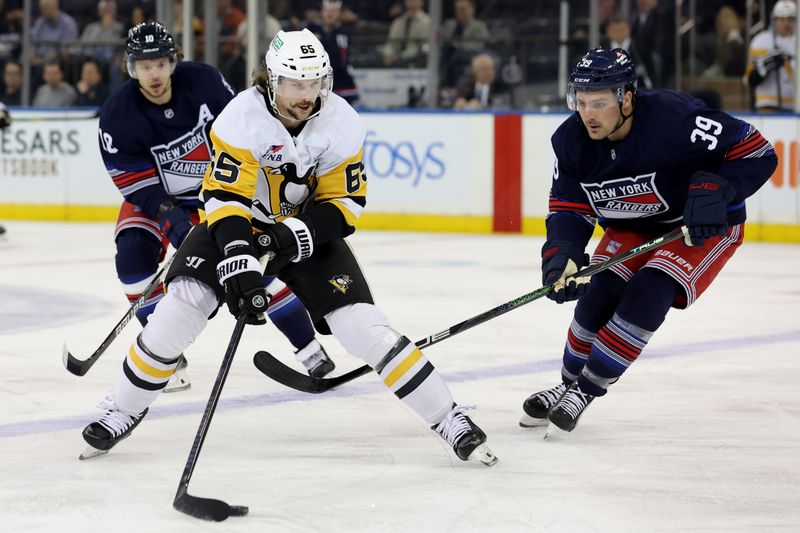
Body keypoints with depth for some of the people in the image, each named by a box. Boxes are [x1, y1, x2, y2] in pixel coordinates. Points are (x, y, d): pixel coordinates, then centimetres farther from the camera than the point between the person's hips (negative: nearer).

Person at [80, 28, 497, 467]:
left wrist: (298, 234, -29)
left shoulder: (341, 123, -18)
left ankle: (448, 418, -5)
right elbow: (226, 197, -30)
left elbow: (345, 201, -12)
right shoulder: (242, 117, -26)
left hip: (309, 229, 1)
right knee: (184, 301, -21)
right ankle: (126, 410, -2)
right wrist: (238, 267, -42)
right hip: (239, 219, -1)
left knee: (361, 324, -13)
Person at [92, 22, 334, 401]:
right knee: (134, 256, -23)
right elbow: (136, 184, -19)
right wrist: (171, 217, -31)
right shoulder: (118, 115, -23)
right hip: (154, 195, 0)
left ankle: (309, 348, 2)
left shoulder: (202, 81, -20)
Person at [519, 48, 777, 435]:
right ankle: (569, 384, 15)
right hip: (631, 227, 5)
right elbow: (569, 209, -9)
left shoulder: (674, 119, -34)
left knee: (647, 296, -21)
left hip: (705, 225, -5)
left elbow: (757, 153, -26)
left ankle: (586, 389, -6)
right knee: (598, 296, -10)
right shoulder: (571, 140, -16)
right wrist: (561, 255, -27)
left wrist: (713, 189, -39)